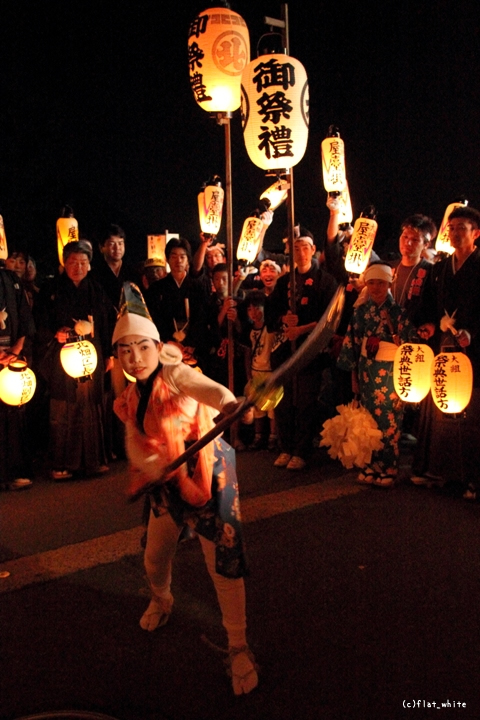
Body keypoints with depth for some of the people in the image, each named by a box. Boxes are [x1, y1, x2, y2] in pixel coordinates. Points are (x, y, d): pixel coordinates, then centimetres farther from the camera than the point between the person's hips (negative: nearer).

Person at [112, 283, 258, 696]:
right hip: (169, 485, 7)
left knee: (224, 563, -6)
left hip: (208, 476, -6)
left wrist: (229, 403, -59)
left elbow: (208, 389, -35)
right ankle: (161, 601, 55)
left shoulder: (173, 373, -15)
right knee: (155, 557, 20)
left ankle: (239, 648, 13)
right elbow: (135, 447, -3)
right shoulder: (130, 401, 4)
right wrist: (158, 466, -25)